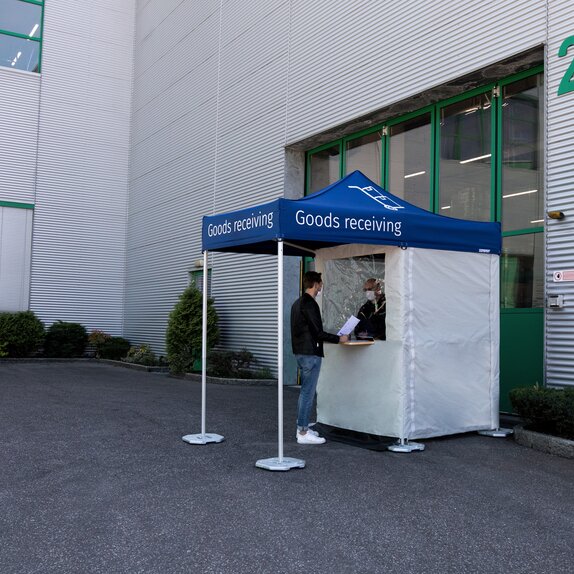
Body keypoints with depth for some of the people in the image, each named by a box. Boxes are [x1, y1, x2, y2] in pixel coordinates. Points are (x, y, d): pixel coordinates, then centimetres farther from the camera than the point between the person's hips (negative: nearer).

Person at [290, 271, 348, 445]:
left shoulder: (298, 303, 15)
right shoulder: (309, 304, -17)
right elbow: (317, 331, -19)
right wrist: (339, 339, -9)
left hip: (301, 352, 10)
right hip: (310, 353, -10)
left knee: (305, 391, 16)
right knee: (308, 392, -6)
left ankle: (302, 428, 22)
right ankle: (303, 433, -2)